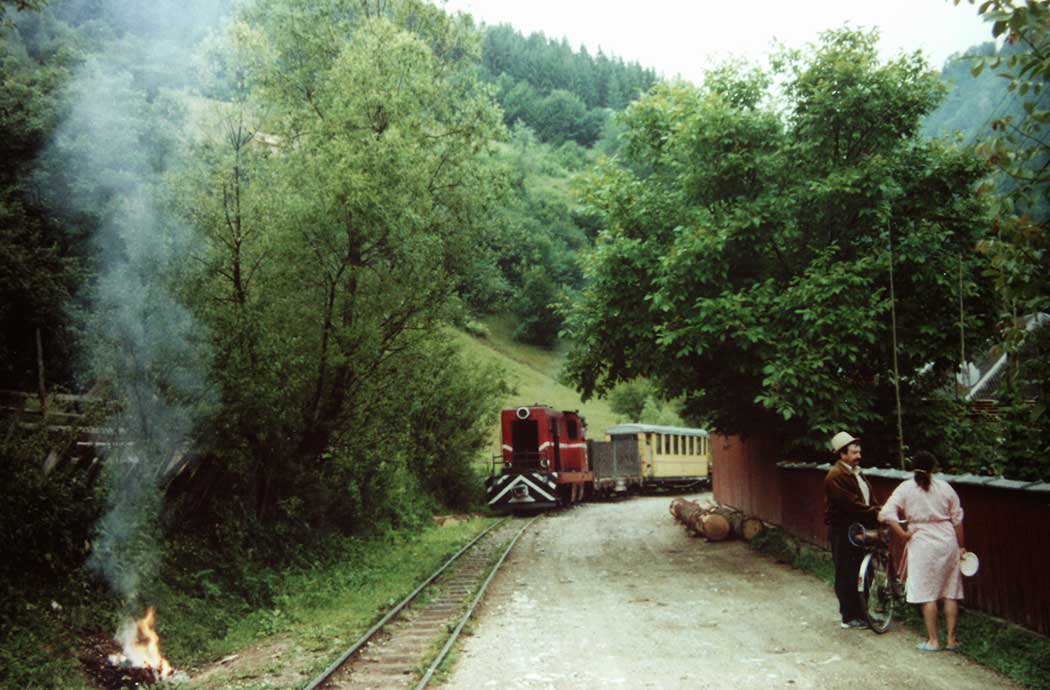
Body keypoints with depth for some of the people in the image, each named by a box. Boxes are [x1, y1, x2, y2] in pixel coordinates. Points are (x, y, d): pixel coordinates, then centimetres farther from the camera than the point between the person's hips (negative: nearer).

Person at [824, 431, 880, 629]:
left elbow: (869, 498, 11)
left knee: (857, 570, 13)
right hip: (842, 531, -9)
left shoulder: (856, 471, 14)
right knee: (847, 573, -2)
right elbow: (852, 504, -23)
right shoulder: (836, 476, -17)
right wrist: (875, 516, -23)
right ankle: (850, 617, 5)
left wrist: (879, 512, -7)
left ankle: (854, 610, 24)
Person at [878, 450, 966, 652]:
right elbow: (957, 519, 7)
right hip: (948, 542, 3)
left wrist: (904, 535, -7)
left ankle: (933, 641, 7)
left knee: (927, 594, 3)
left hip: (923, 544, -3)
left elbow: (886, 514, -15)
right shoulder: (945, 487, 3)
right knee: (950, 593, 10)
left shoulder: (905, 488, -4)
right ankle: (952, 639, 15)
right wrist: (961, 546, 16)